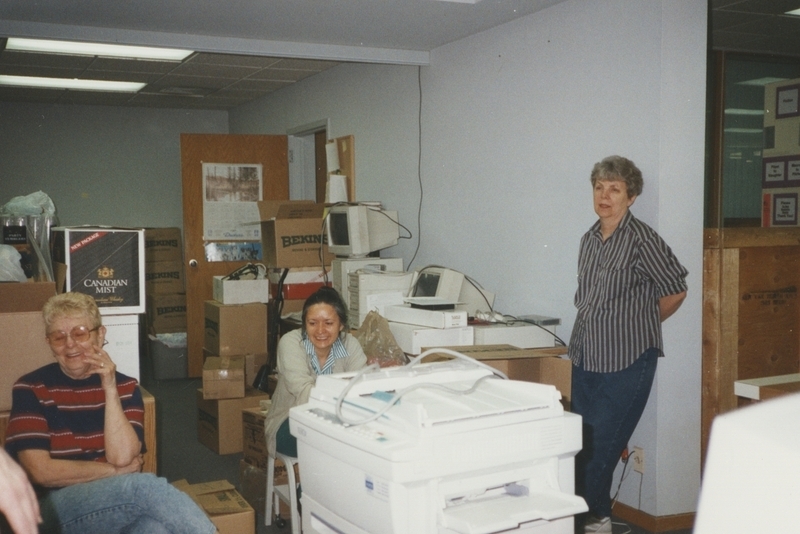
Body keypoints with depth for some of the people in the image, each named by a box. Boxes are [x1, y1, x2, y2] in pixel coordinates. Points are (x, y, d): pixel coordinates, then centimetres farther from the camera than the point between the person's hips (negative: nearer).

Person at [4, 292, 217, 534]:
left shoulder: (125, 387, 8)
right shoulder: (30, 389, 0)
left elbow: (122, 457, -6)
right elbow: (41, 471, -9)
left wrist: (110, 388, -11)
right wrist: (114, 471, -6)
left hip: (122, 502, 2)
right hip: (56, 511, -2)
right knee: (144, 486, -33)